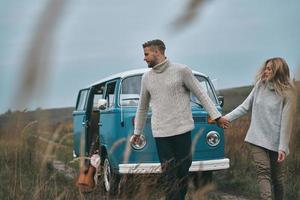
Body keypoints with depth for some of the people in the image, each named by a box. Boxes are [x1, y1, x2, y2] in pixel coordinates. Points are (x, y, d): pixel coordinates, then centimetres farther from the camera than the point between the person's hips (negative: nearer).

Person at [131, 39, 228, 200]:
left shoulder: (181, 71, -1)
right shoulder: (147, 77, 12)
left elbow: (201, 94, 3)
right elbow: (142, 107, 22)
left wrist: (216, 115, -1)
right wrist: (137, 132, 26)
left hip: (182, 130, -3)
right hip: (160, 133, 3)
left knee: (183, 170, 1)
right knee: (169, 175, -2)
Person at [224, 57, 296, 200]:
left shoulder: (287, 93, -8)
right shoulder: (260, 85, 3)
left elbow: (286, 123, -11)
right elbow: (245, 106, 12)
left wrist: (283, 148, -14)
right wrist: (227, 118, 4)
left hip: (275, 142, -2)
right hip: (257, 139, 2)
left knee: (277, 177, 7)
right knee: (263, 172, -13)